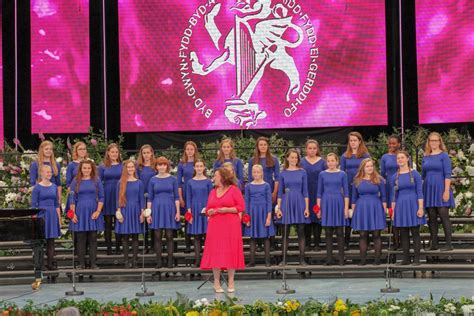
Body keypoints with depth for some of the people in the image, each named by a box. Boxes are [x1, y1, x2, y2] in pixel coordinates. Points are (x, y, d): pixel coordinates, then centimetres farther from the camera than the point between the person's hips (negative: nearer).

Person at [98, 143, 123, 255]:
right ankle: (109, 249, 8)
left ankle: (118, 248, 9)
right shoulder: (102, 167, 5)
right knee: (108, 224, 3)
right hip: (107, 198, 0)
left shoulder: (123, 166, 6)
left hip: (119, 198, 0)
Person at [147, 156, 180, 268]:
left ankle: (170, 261, 4)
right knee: (157, 237, 1)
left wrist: (178, 212, -3)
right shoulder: (153, 180, 6)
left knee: (169, 236, -1)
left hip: (169, 209, -1)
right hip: (157, 209, 1)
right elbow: (150, 198, 7)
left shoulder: (172, 179, 4)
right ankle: (159, 262, 6)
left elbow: (176, 197, 4)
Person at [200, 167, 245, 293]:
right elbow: (208, 209, 18)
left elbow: (241, 207, -5)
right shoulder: (213, 192, 15)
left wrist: (227, 210, -15)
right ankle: (216, 281, 5)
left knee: (230, 252, -2)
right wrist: (209, 212, -4)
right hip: (215, 226, 4)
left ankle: (231, 282, 6)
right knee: (215, 252, 0)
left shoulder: (234, 190, 0)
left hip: (231, 227, -4)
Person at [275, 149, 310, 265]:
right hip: (286, 203, 0)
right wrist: (278, 208, -1)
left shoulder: (302, 172, 4)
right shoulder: (283, 173, 5)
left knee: (301, 232, 1)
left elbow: (305, 191, 4)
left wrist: (307, 207, -2)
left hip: (299, 203, 0)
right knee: (285, 232, 3)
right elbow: (280, 192, 6)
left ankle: (302, 259, 6)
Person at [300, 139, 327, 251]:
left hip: (318, 194, -1)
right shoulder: (301, 162, 5)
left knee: (317, 217, 0)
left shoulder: (322, 162, 4)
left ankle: (317, 244, 5)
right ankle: (307, 243, 11)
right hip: (305, 195, 1)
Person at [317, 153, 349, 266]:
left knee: (339, 232, 0)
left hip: (338, 203, -1)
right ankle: (329, 258, 8)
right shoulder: (322, 174, 5)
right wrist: (318, 208, 2)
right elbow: (319, 192, 7)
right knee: (328, 232, 4)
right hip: (326, 204, 1)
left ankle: (341, 259, 4)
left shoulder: (342, 174, 3)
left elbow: (346, 192, 3)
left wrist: (346, 207, -4)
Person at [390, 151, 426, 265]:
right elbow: (394, 195, 10)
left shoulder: (415, 174, -1)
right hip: (400, 206, 3)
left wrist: (420, 208, -10)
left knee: (415, 233, -1)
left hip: (413, 205, -3)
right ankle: (406, 258, 10)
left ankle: (417, 259, 2)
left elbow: (419, 192, -3)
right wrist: (393, 211, 6)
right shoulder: (394, 177, 7)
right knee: (404, 234, 5)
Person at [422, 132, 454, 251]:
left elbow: (447, 174, -8)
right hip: (428, 190, 5)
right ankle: (434, 244, 11)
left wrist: (446, 191, -15)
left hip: (440, 189, -5)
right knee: (432, 218, 6)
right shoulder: (425, 157, 12)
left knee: (444, 216, -6)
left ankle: (448, 244, -4)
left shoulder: (444, 156, -2)